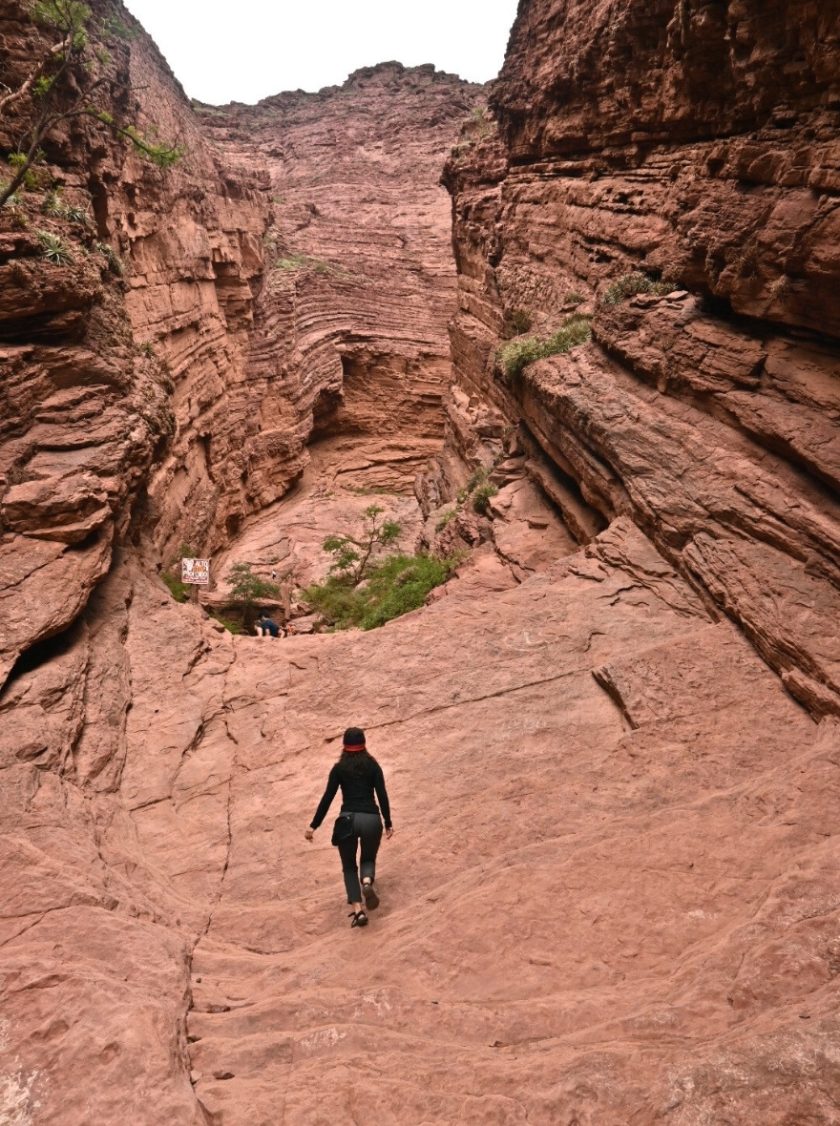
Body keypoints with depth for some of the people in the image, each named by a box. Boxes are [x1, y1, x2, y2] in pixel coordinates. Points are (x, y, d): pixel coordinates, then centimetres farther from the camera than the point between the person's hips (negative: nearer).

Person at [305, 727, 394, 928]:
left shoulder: (339, 768, 7)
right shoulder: (373, 765, 8)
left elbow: (327, 798, 2)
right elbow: (382, 796, 1)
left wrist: (313, 825, 7)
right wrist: (388, 824, 7)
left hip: (348, 819, -1)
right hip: (371, 819, 1)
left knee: (349, 867, 17)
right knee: (368, 859, 24)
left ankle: (358, 910, -2)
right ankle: (367, 882, -11)